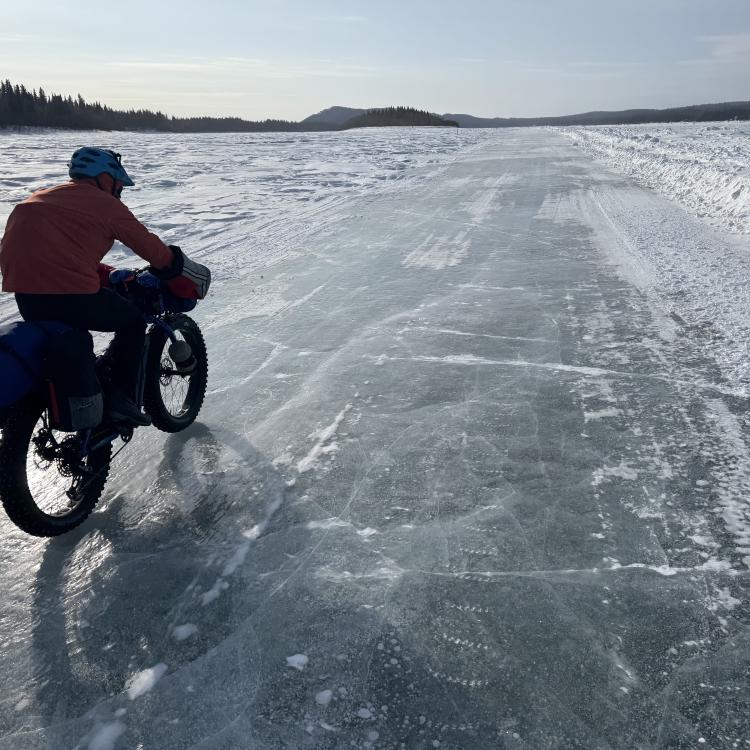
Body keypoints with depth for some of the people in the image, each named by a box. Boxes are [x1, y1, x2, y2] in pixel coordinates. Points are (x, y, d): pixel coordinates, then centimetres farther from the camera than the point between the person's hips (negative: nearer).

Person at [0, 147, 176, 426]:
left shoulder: (43, 197, 27)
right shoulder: (106, 204, 4)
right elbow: (148, 245, 9)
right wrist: (172, 265, 28)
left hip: (24, 294, 7)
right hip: (72, 294, -7)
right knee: (133, 321, 14)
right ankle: (121, 399, 5)